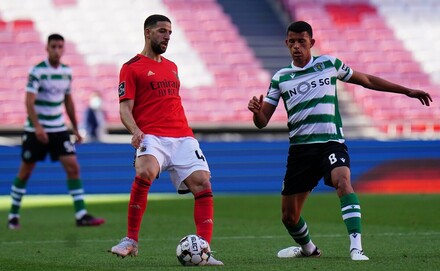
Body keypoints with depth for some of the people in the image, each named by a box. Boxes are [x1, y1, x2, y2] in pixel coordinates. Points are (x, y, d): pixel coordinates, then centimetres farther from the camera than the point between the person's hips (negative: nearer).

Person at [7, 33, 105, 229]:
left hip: (59, 129, 5)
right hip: (35, 130, -5)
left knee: (73, 167, -8)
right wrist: (37, 127, -31)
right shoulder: (37, 71, -13)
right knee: (25, 171, 4)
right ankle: (13, 216, 17)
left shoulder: (66, 72, 5)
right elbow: (29, 101, -20)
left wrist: (75, 128, 16)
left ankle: (81, 215, -8)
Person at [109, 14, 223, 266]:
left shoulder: (171, 66, 25)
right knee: (145, 173, -34)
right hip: (152, 137, -6)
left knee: (203, 183, -12)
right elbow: (125, 108, -3)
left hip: (183, 137, 6)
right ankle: (131, 241, -21)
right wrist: (135, 130, -23)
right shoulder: (132, 68, 5)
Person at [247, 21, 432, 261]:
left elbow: (366, 80, 18)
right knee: (289, 215, 5)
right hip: (300, 149, 2)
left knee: (342, 181, -34)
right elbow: (262, 122, 6)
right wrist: (256, 111, -19)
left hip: (331, 143, -2)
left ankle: (356, 247, -40)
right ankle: (307, 248, 37)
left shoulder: (329, 64, 6)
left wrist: (407, 91, 19)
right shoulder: (280, 78, 7)